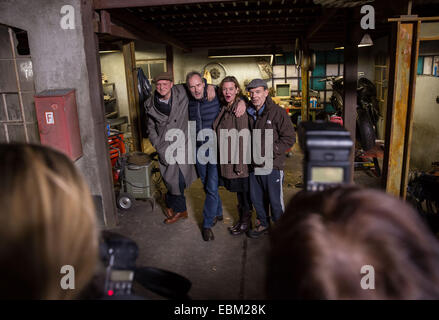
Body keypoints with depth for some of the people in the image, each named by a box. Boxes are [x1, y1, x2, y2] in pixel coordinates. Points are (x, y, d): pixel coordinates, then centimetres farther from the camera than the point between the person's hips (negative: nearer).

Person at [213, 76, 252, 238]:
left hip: (240, 159, -8)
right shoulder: (224, 108, 6)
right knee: (238, 190, 19)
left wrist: (239, 163, -20)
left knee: (244, 190, 7)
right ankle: (242, 219, 35)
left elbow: (243, 138, -20)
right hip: (227, 160, 8)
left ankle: (246, 222, 25)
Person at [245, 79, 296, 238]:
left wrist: (270, 151, -16)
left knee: (275, 201, 5)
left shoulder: (277, 112, -11)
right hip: (254, 165, 6)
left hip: (272, 165, -6)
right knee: (256, 198, 18)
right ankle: (263, 224, 39)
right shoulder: (249, 113, 7)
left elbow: (289, 138, -11)